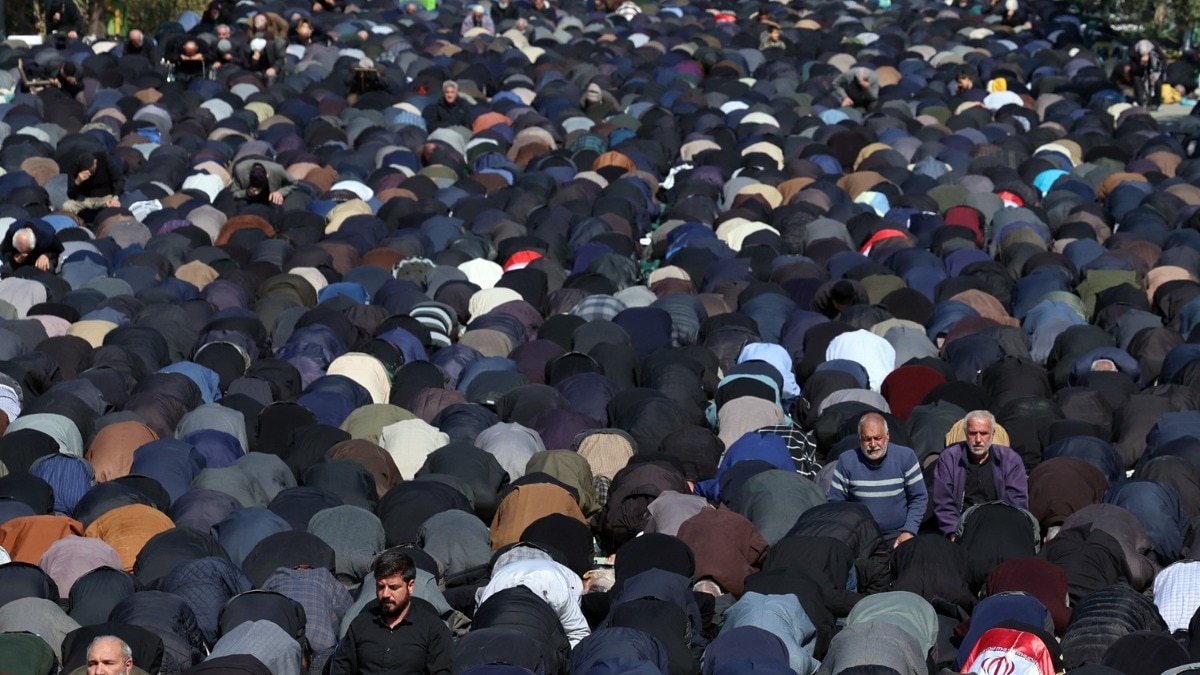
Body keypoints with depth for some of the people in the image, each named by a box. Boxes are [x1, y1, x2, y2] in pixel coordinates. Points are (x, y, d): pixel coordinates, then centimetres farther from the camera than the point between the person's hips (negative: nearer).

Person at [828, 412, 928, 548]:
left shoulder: (906, 457, 0)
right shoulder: (847, 461, -1)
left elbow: (919, 498, 3)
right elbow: (836, 502, 2)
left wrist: (909, 531, -8)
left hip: (898, 535, -1)